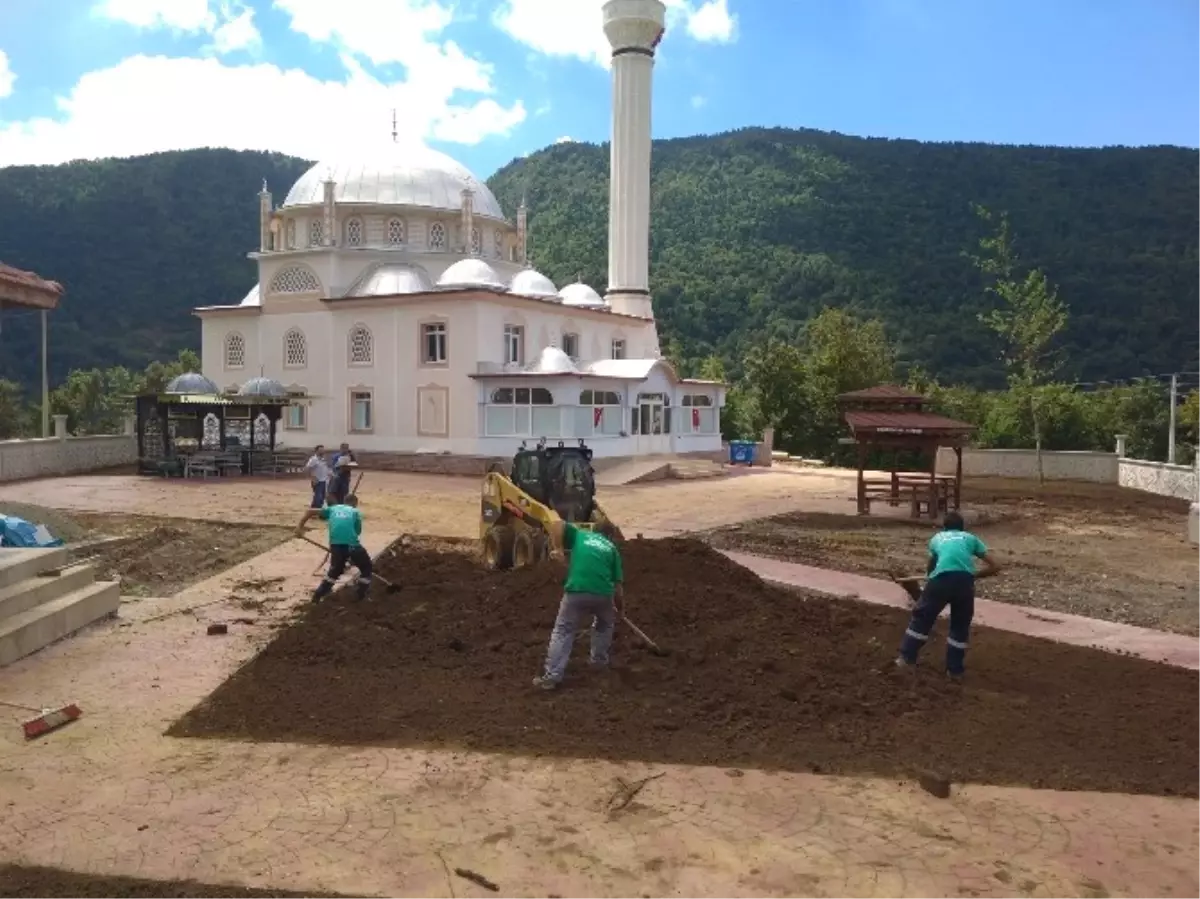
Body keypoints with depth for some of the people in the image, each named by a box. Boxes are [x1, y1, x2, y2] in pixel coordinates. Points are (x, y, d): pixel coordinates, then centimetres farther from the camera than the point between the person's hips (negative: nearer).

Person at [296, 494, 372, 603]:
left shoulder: (333, 508, 27)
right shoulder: (356, 512, 20)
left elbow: (310, 511, 18)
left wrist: (300, 527, 18)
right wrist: (352, 557, 25)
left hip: (336, 545, 3)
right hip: (351, 544, -3)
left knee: (335, 569, 29)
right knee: (366, 567, 20)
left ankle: (318, 594, 25)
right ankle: (362, 596, 17)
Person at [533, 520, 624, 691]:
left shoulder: (580, 534, 23)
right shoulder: (611, 548, 24)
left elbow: (557, 525, 3)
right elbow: (617, 583, 20)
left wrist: (558, 548, 9)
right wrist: (618, 608, 32)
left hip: (576, 592, -1)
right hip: (603, 593, 2)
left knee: (562, 632, 8)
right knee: (604, 626, 33)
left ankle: (552, 676, -1)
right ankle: (599, 661, 37)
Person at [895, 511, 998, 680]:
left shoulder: (937, 538, 30)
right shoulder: (971, 538, 28)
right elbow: (994, 567, 24)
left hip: (941, 579, 0)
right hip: (965, 581, 1)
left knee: (922, 617, 18)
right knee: (960, 626, 20)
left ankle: (906, 657, 20)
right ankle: (955, 669, 24)